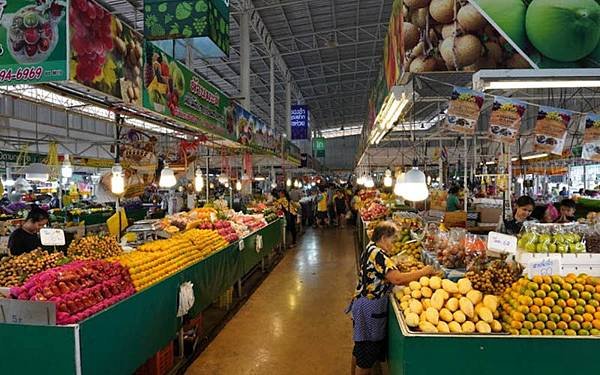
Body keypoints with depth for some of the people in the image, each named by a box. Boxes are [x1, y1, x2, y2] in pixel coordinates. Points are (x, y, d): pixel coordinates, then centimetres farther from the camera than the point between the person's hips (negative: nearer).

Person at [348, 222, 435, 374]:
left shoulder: (371, 249, 7)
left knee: (360, 347, 25)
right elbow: (397, 278, -34)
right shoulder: (378, 254, -24)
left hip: (363, 303, 10)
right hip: (370, 308, -10)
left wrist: (413, 277, 3)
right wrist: (423, 271, -22)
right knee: (367, 356, 4)